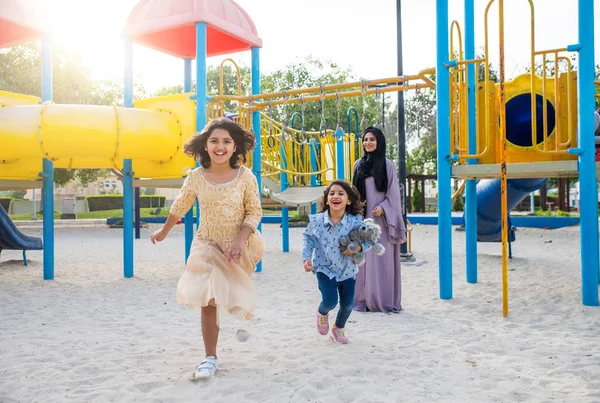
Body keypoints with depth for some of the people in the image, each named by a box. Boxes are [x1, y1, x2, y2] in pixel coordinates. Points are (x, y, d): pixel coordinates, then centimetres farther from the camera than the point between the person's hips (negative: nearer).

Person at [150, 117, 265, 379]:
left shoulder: (245, 176, -15)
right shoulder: (196, 177, -11)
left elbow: (255, 212, -9)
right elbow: (180, 206, 6)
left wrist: (240, 240, -23)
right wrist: (164, 232, 18)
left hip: (238, 245, 0)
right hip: (207, 245, 0)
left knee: (232, 297, 16)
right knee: (208, 302, -6)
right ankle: (210, 358, 8)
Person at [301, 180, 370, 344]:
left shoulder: (355, 222, -15)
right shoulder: (317, 221, -13)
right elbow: (307, 238, 4)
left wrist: (359, 248, -23)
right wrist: (307, 258, -5)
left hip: (348, 270, 2)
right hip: (325, 269, -1)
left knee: (348, 304, 7)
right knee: (330, 301, -15)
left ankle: (339, 328, 40)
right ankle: (322, 313, 25)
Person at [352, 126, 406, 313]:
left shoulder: (387, 165, -1)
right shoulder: (358, 164, 11)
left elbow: (393, 192, -2)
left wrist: (382, 208, -16)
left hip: (381, 219, -4)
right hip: (362, 219, 4)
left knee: (381, 258, -3)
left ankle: (383, 300, 5)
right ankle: (364, 298, 10)